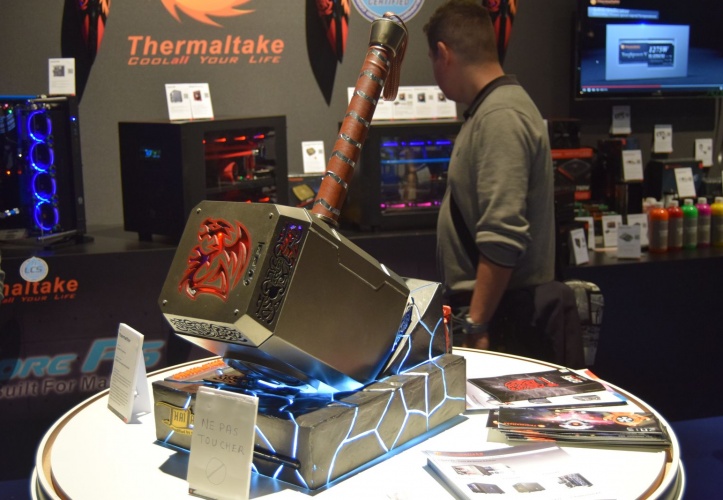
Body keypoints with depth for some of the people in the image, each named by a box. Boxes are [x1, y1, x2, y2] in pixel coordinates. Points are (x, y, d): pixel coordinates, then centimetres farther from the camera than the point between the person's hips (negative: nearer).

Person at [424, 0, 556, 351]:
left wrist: (475, 327, -22)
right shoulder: (492, 110, 15)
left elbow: (503, 240, -26)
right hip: (478, 310, 9)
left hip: (496, 320, -9)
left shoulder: (501, 117, -18)